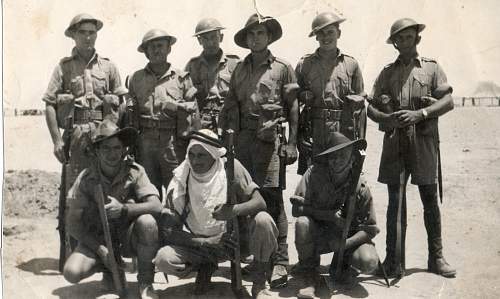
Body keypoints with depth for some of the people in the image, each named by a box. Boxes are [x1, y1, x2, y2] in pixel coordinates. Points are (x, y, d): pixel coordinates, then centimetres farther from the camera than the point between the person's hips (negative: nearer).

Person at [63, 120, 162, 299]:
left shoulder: (135, 172, -11)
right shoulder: (86, 179, -10)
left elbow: (156, 206, -22)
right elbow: (73, 224, -8)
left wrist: (124, 209, -38)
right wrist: (100, 249, -20)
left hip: (128, 237, -1)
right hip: (97, 239, 1)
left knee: (147, 221, -33)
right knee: (72, 272, -24)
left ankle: (145, 282, -11)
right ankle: (111, 269, 10)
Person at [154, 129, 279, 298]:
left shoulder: (230, 168, -13)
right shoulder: (180, 181, -12)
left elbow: (260, 203, -17)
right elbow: (166, 230, -13)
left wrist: (235, 210, -40)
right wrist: (205, 242, -24)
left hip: (237, 238, -1)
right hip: (203, 244, 1)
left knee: (263, 220, -31)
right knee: (163, 259, -25)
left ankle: (259, 285, -10)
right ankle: (205, 266, 7)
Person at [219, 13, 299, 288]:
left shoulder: (283, 68, 6)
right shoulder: (239, 70, 17)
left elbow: (293, 109, 3)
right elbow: (228, 107, 17)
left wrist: (291, 143, -5)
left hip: (270, 139, -4)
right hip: (243, 139, 4)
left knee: (272, 199, -7)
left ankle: (279, 263, -3)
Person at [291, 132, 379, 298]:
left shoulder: (360, 187, -16)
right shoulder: (314, 173, -17)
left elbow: (371, 229, -12)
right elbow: (296, 209, -19)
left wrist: (345, 244, -25)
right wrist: (329, 215, -27)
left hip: (349, 237, 0)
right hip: (318, 234, 0)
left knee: (369, 262, -27)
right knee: (302, 223, -32)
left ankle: (342, 268, 11)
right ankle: (309, 276, -10)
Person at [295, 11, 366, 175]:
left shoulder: (351, 64, 9)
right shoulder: (304, 64, 8)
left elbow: (360, 105, 8)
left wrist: (360, 141, 3)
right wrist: (297, 137, 1)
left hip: (344, 135, 0)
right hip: (313, 135, 0)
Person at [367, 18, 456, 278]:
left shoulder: (432, 68, 10)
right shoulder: (387, 72, 15)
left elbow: (448, 102, -2)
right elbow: (370, 107, 8)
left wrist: (419, 114, -18)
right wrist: (386, 118, -13)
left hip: (424, 141, -1)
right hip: (394, 142, 1)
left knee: (430, 200, 3)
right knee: (395, 202, 2)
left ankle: (436, 257, 13)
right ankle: (393, 259, 8)